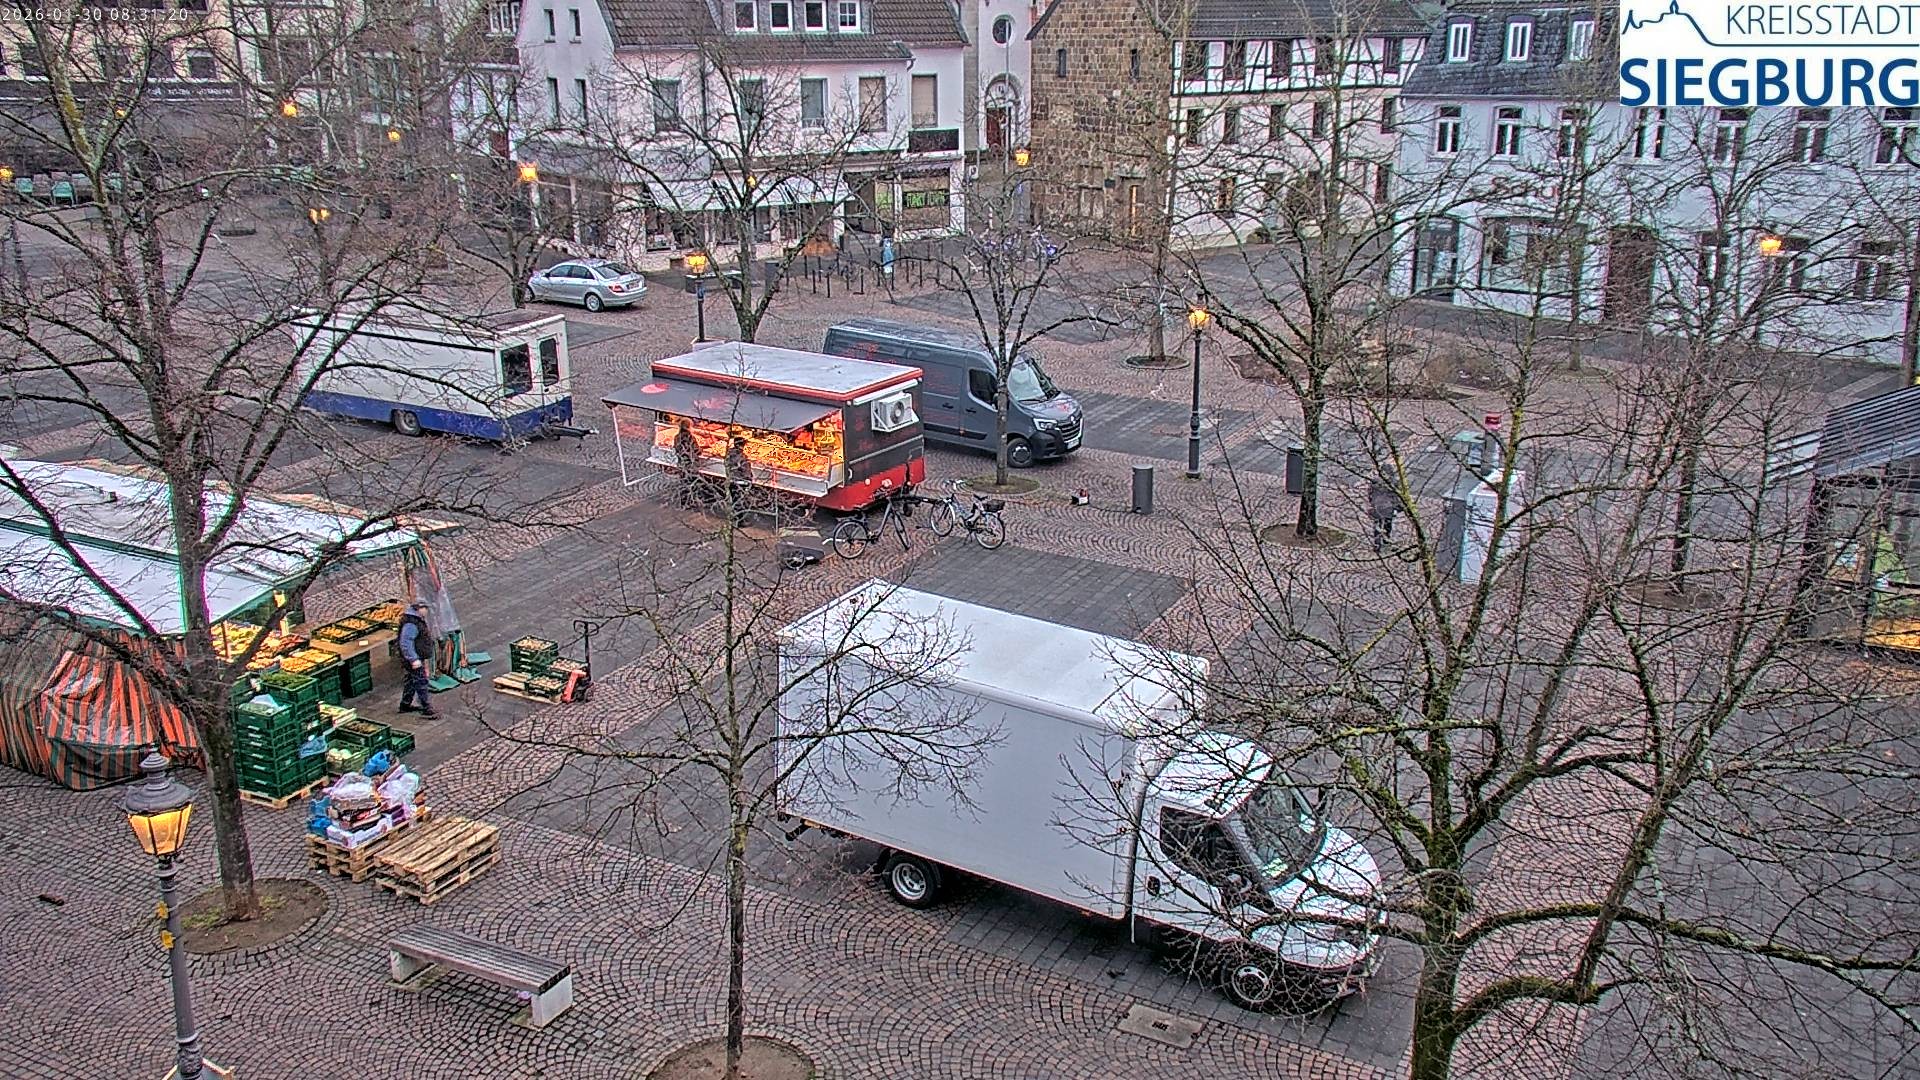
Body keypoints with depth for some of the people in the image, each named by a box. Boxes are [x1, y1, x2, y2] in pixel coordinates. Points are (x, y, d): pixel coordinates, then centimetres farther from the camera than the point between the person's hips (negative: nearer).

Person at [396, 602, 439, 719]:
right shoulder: (410, 624, -24)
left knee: (412, 681, 21)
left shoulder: (418, 620, 11)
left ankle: (405, 705, 34)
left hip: (418, 658, 11)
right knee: (421, 683, -8)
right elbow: (406, 643, -28)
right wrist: (414, 659, -29)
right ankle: (427, 710, -5)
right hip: (414, 659, -11)